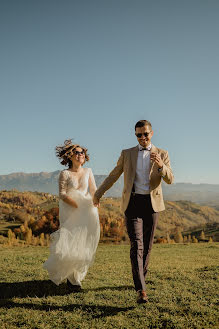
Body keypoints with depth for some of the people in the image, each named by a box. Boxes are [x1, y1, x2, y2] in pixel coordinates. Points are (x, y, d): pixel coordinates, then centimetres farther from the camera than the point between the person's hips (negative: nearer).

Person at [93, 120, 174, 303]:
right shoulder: (127, 154, 8)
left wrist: (160, 165, -25)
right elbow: (113, 176, 16)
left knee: (147, 245, 10)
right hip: (133, 203, -1)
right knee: (136, 245, -11)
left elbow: (170, 180, -5)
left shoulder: (162, 154, 6)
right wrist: (98, 193, 19)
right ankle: (141, 290, -14)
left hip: (152, 203, 1)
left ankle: (140, 278, 31)